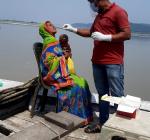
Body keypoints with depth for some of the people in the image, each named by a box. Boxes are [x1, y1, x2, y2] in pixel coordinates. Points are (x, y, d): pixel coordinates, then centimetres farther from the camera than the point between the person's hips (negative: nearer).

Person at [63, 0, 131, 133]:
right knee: (102, 94, 11)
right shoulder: (99, 15, 18)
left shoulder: (118, 12, -8)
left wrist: (105, 37, -17)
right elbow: (90, 32, 30)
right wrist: (73, 29, 22)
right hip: (97, 61, 8)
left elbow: (127, 34, -15)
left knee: (117, 96, -4)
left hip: (113, 63, -8)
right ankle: (102, 123, 19)